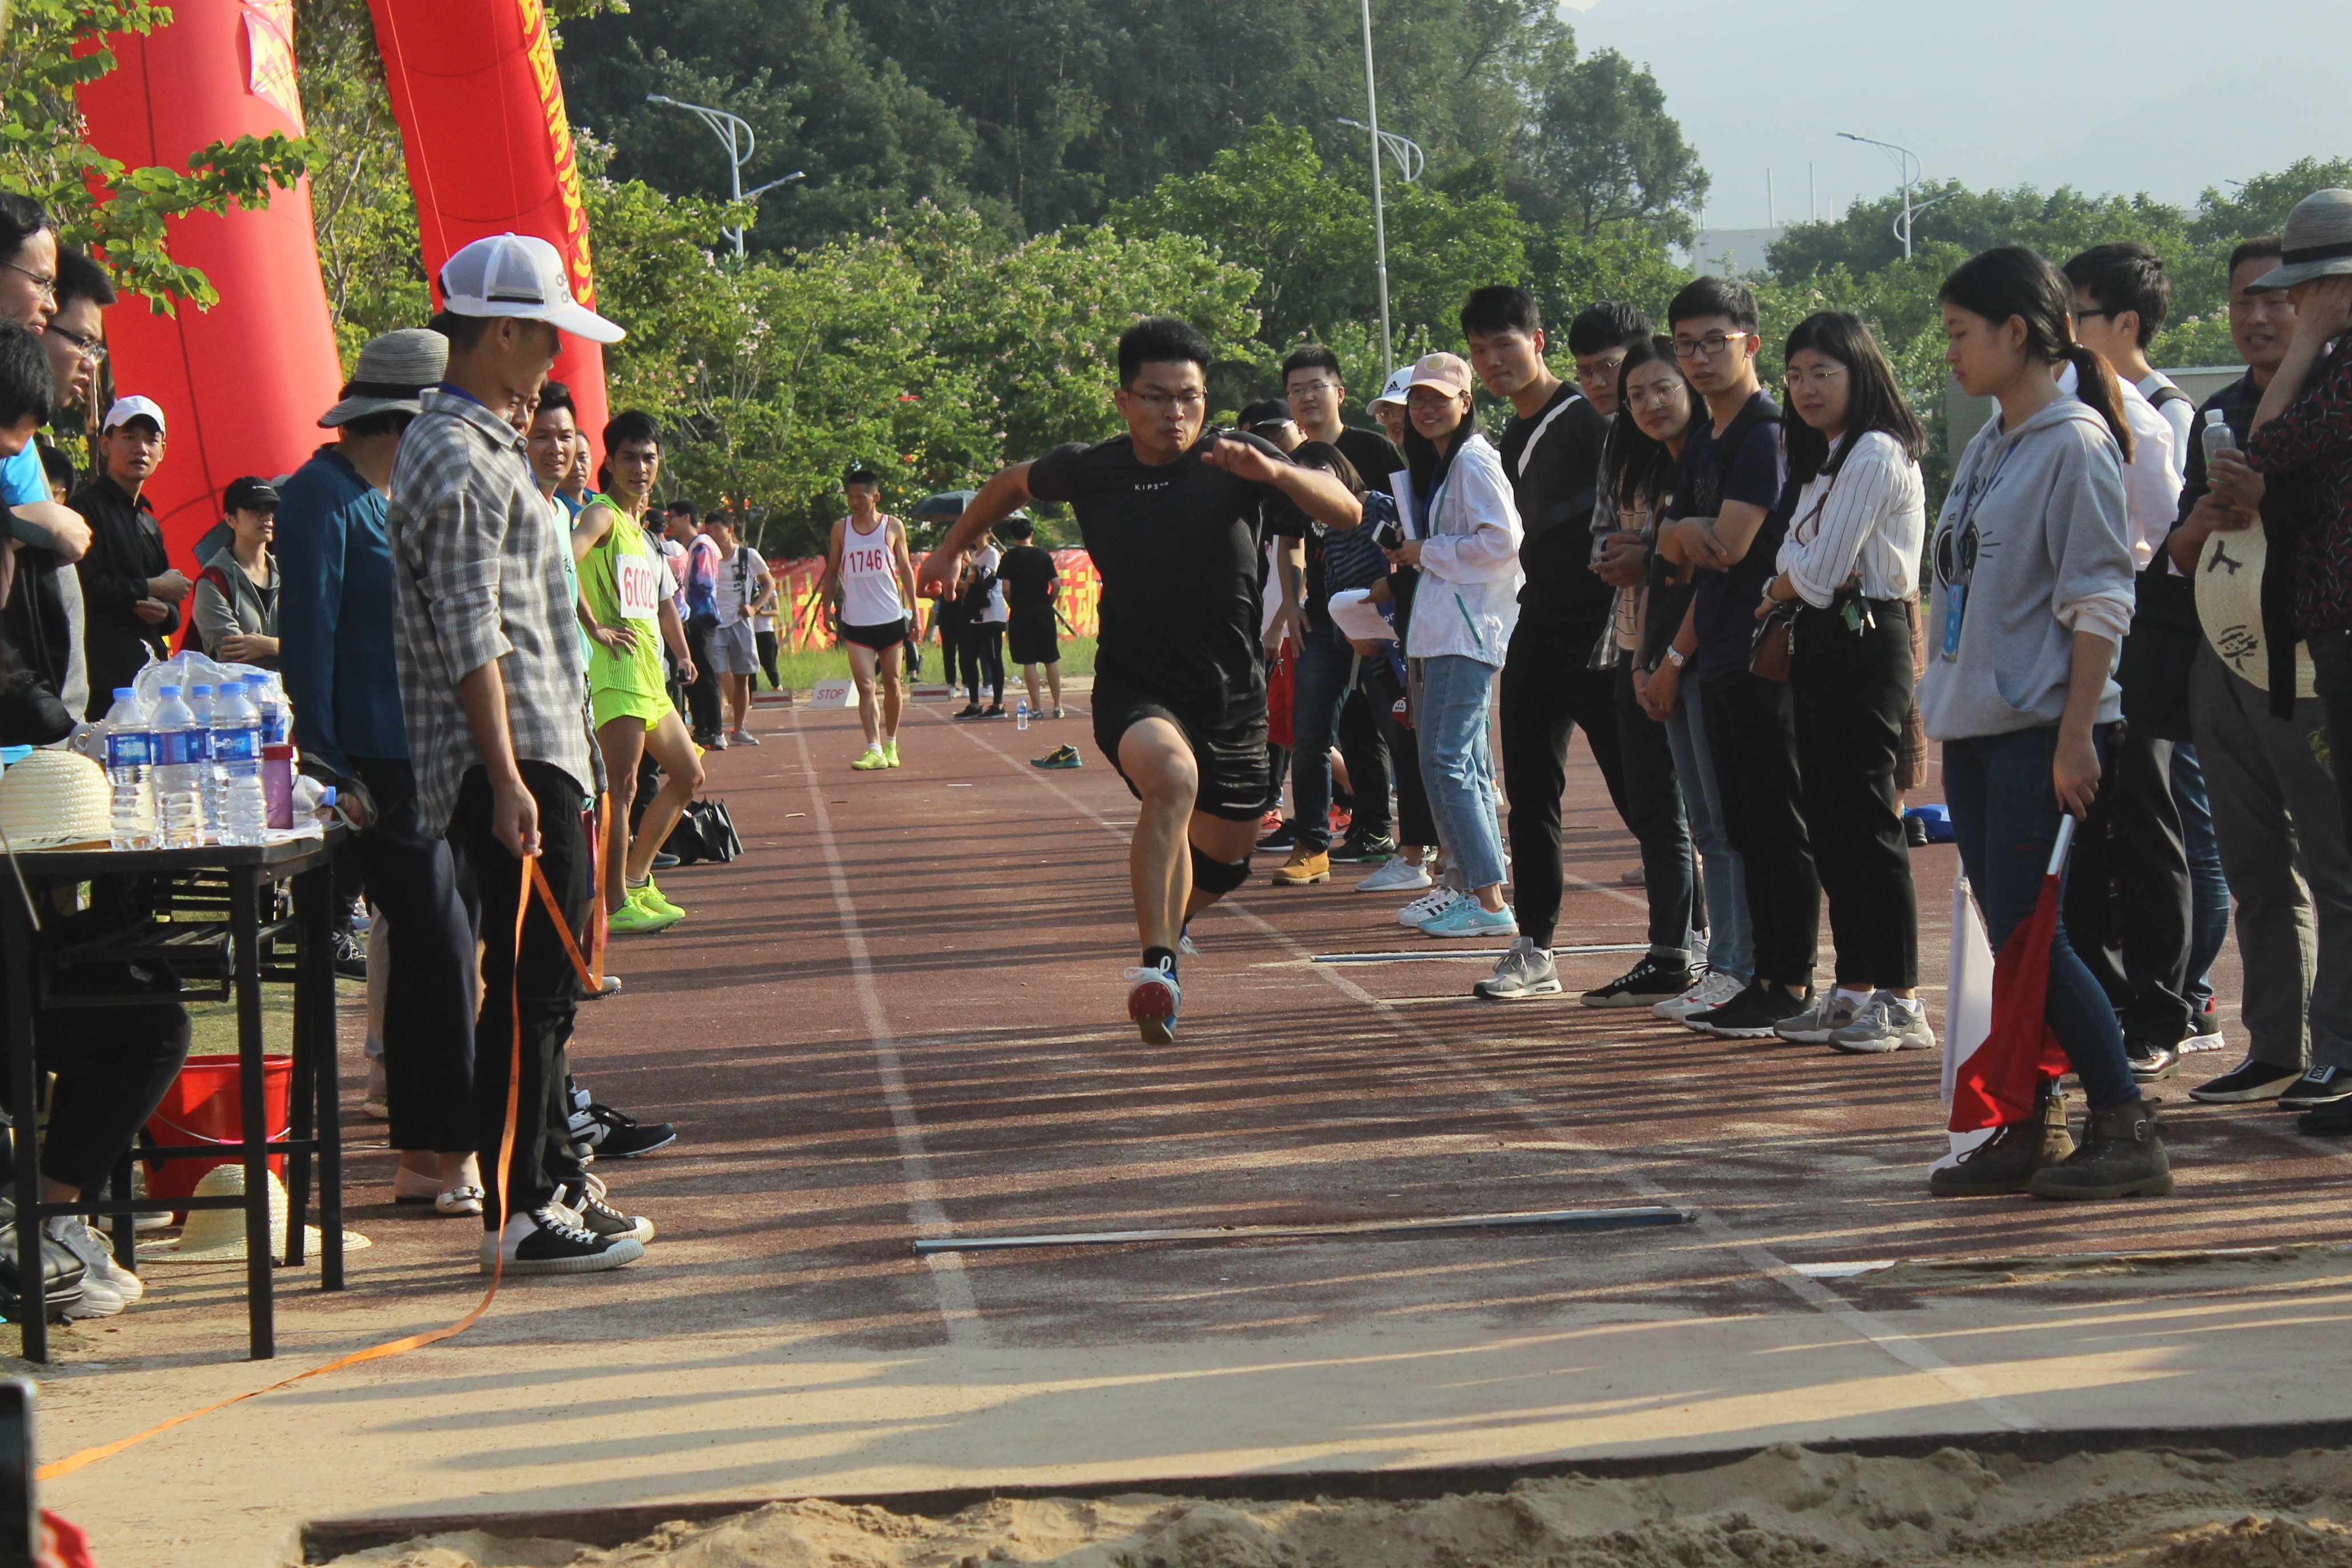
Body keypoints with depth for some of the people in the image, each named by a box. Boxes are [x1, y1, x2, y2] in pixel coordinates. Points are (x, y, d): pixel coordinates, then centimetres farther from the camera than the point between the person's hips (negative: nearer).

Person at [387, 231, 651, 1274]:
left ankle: (554, 1185, 21)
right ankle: (519, 1213, -6)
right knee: (530, 985, -9)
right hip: (511, 759, -11)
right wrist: (508, 779, -24)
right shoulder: (457, 459, -14)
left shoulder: (483, 447, 19)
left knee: (542, 984, 14)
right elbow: (471, 640, -20)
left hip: (539, 755, 11)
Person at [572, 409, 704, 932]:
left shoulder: (638, 525, 20)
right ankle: (616, 906, -10)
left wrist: (683, 653, 23)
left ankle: (635, 879, 23)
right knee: (623, 786, -11)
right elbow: (562, 562, -28)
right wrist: (596, 629, -22)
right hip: (616, 670, -10)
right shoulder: (602, 516, -8)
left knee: (688, 775, 16)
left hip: (650, 673, 10)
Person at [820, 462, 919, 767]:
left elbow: (906, 569, 8)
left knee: (892, 685, 9)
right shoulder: (841, 529, 3)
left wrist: (914, 609, 5)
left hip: (891, 619, 0)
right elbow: (832, 571, 11)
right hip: (856, 623, 0)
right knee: (865, 687, -10)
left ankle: (891, 744, 24)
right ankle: (874, 750, -15)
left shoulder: (893, 527, 1)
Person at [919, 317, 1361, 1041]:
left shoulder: (1236, 462, -9)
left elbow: (1347, 513, -22)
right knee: (1172, 775, -35)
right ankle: (1158, 965, -37)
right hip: (1135, 692, -2)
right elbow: (1014, 483, 19)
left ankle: (1165, 921, 49)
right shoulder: (1089, 471, -5)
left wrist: (1273, 472, -39)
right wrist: (953, 547, 28)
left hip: (1232, 695, 2)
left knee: (1225, 861, 14)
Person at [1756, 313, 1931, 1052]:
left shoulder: (1876, 455, -12)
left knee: (1867, 822, -8)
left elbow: (1818, 572, -14)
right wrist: (1789, 591, -5)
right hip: (1819, 643, 10)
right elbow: (1796, 562, 15)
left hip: (1863, 644, -10)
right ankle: (1853, 990, 16)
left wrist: (1776, 593, 2)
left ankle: (1901, 1002, -4)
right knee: (1828, 823, 10)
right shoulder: (1819, 457, 18)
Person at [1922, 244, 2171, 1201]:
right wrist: (1946, 725, 17)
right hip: (1976, 726, 8)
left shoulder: (2074, 443, -11)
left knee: (2028, 933, -11)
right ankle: (2033, 1130, 14)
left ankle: (2126, 1130, -6)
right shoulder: (1987, 450, 15)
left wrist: (2075, 736, -19)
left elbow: (2099, 601, -15)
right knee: (2007, 936, 8)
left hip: (2042, 729, -8)